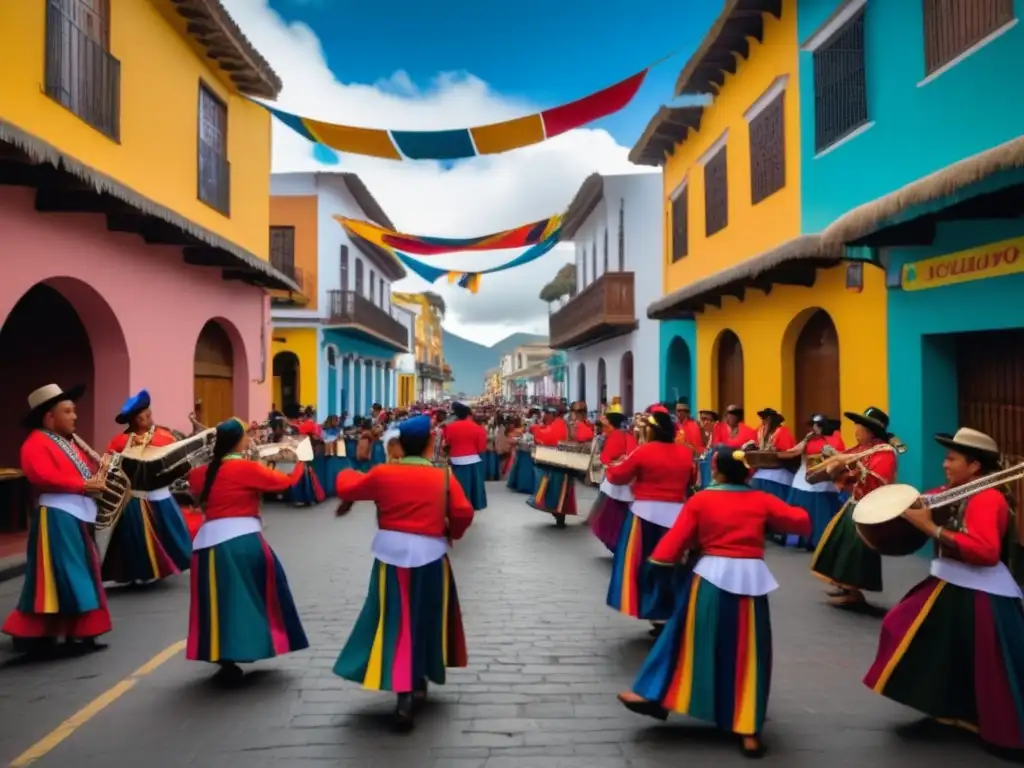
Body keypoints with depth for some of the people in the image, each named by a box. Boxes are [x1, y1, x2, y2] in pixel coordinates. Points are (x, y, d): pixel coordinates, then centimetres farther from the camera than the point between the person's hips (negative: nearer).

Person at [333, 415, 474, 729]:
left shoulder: (382, 473, -3)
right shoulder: (444, 476, -7)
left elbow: (346, 489, 9)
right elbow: (463, 513, -8)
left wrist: (347, 474, 31)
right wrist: (451, 533, 12)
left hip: (392, 554, 1)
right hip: (429, 556, 0)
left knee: (396, 621, 9)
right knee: (425, 619, 18)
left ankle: (404, 693, 3)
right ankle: (417, 682, 31)